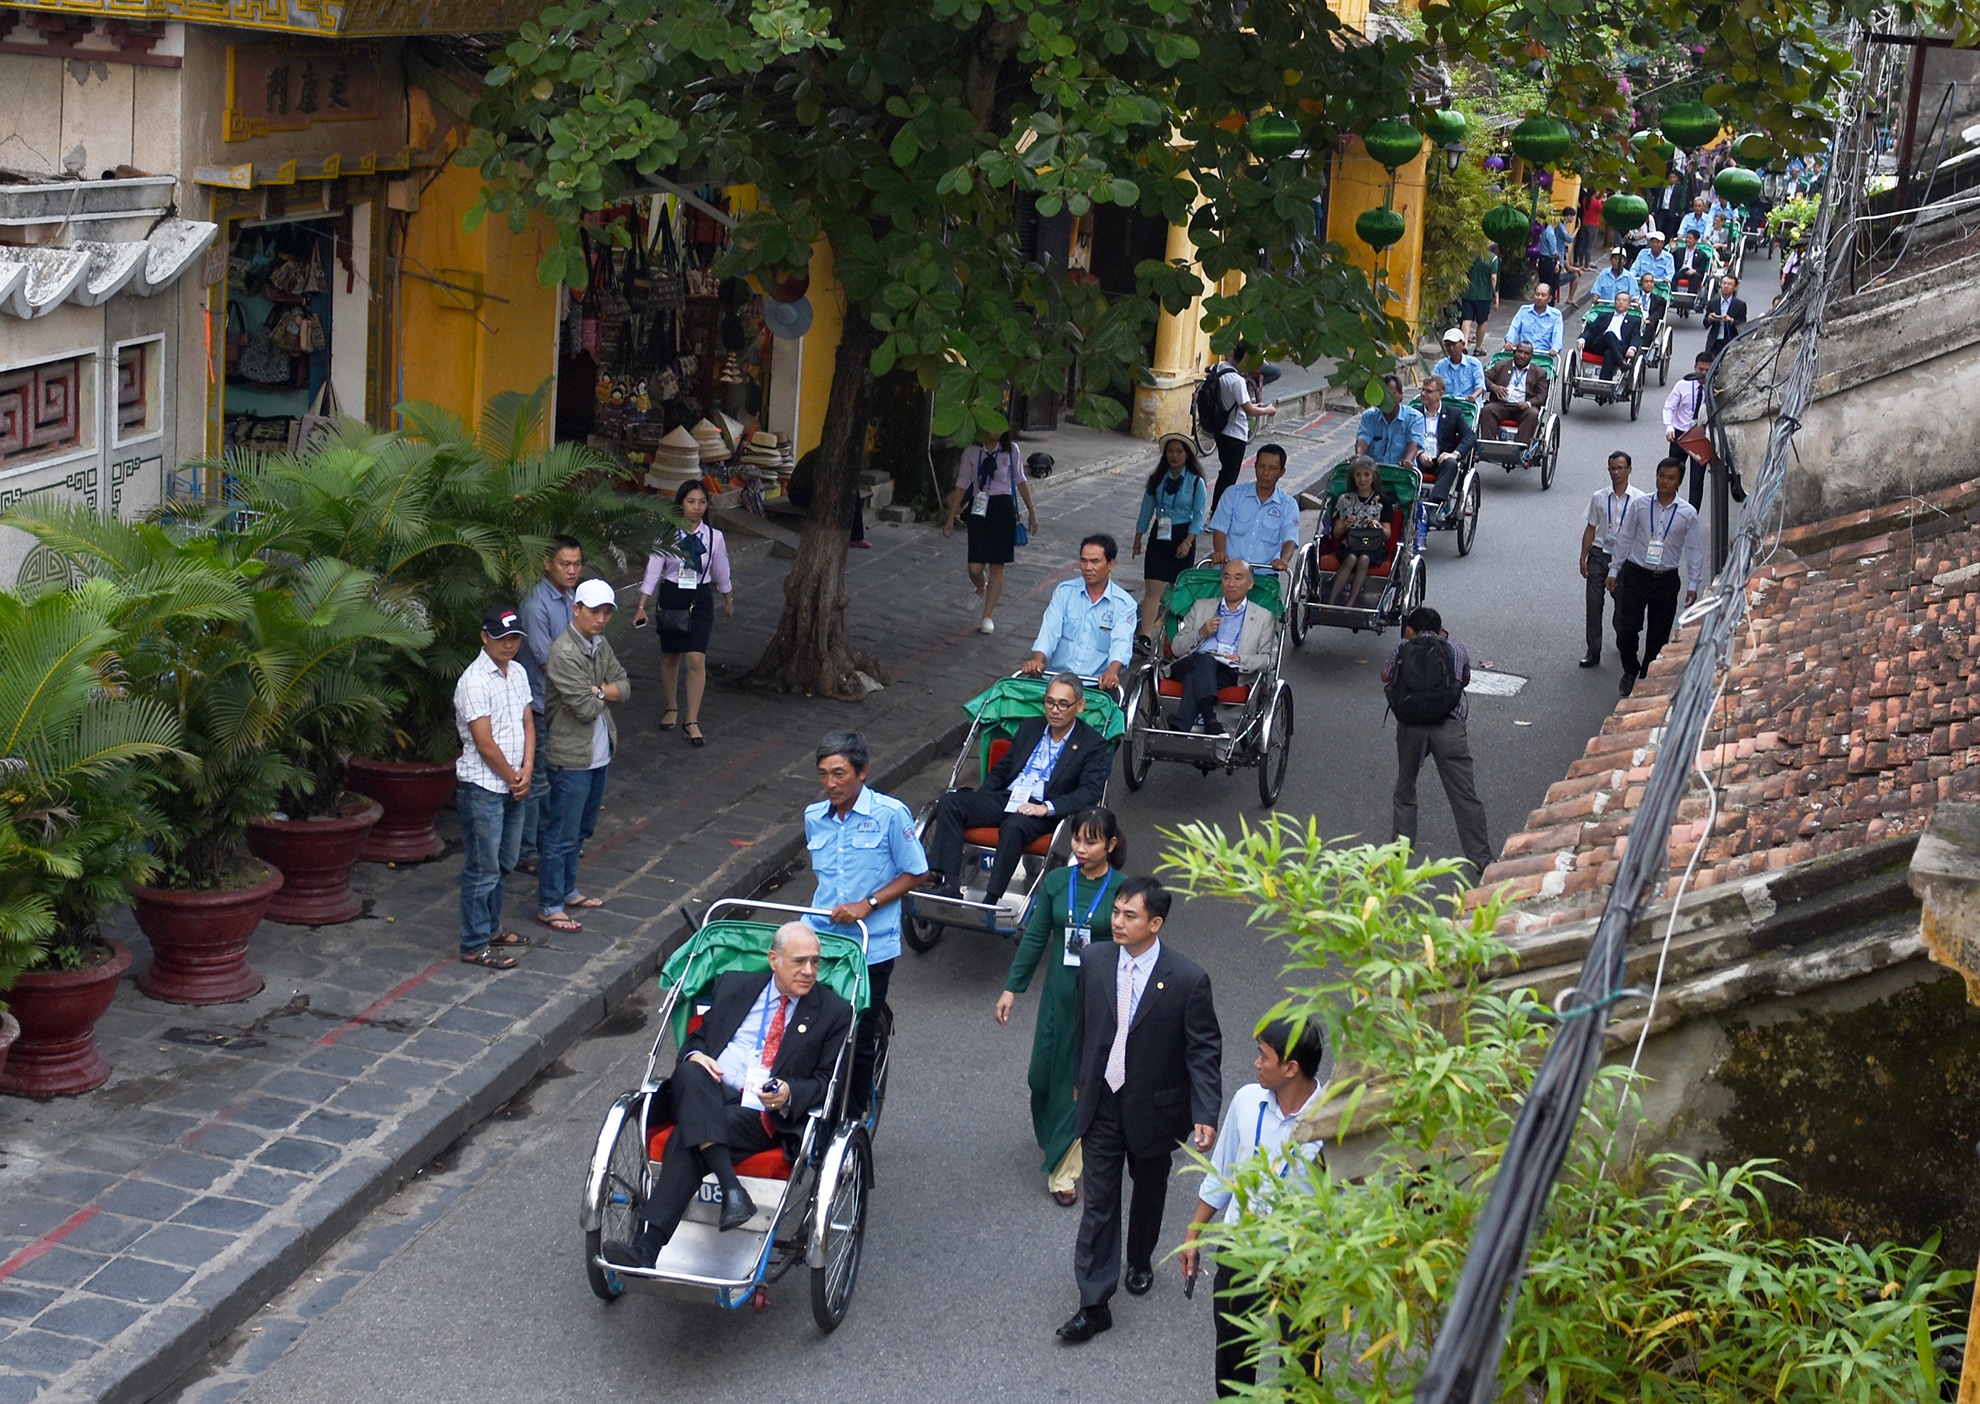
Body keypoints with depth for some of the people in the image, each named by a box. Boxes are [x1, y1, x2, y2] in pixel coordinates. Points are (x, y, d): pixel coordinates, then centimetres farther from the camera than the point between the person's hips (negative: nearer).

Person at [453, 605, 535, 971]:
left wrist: (526, 772, -4)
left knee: (503, 864, 19)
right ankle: (475, 945, 7)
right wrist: (512, 778, -9)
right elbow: (485, 744, -20)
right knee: (483, 869, -1)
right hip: (482, 788, -8)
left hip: (513, 787, 8)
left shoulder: (518, 673, 8)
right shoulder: (474, 682, -19)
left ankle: (491, 927, 34)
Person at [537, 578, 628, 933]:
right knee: (562, 834, -2)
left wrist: (598, 692, -14)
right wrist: (603, 694, -3)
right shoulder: (564, 654, -22)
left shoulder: (600, 645, 8)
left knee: (581, 830, 20)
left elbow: (624, 686, 6)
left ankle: (567, 890, 34)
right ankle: (548, 907, 6)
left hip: (599, 754, 9)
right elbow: (587, 709, -24)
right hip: (572, 757, -9)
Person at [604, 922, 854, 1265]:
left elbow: (828, 1081, 7)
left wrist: (789, 1093, -14)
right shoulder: (733, 985, 19)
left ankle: (647, 1247, -38)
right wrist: (694, 1055, -1)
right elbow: (697, 1035, 25)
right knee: (691, 1073, -34)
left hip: (763, 1114, -3)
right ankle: (731, 1189, -40)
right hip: (704, 1098, 3)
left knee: (686, 1138, -31)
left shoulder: (834, 1012, 11)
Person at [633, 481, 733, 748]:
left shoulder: (714, 536, -7)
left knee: (697, 660, -9)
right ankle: (671, 708, 36)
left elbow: (721, 572, 8)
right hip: (672, 598, 0)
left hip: (700, 600, 0)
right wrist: (642, 606, -12)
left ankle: (692, 721, -1)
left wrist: (729, 601, 20)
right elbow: (653, 570, -8)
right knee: (669, 656, 15)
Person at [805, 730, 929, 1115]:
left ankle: (852, 1121, 25)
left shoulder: (891, 815, -10)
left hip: (872, 948, -4)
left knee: (860, 1040, 7)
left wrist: (868, 904, -15)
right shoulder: (814, 817, 6)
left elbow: (914, 874, -5)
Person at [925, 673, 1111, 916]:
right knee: (949, 803, -19)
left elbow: (1091, 791, -9)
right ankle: (949, 884, -29)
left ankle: (990, 900, -38)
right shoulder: (1030, 727, 19)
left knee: (1014, 825, -39)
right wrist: (980, 799, 6)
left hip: (1040, 810, -6)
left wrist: (1047, 807, -21)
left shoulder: (1094, 745, 3)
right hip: (1005, 797, 6)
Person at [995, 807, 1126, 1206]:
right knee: (1043, 1075, 9)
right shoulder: (1056, 882, 0)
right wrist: (1011, 988, 5)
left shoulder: (1122, 889, -10)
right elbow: (1034, 938, 5)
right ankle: (1055, 1139, 39)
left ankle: (1062, 1171, 13)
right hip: (1059, 993, 3)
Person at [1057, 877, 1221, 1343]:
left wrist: (1205, 1115, -20)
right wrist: (1080, 1080, 16)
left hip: (1154, 1107, -2)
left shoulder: (1187, 979, -19)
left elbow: (1205, 1051, -13)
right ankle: (1094, 1303, 5)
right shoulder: (1094, 960, -8)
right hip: (1101, 1103, 2)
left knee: (1149, 1192, 21)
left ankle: (1141, 1262, 47)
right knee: (1098, 1202, 1)